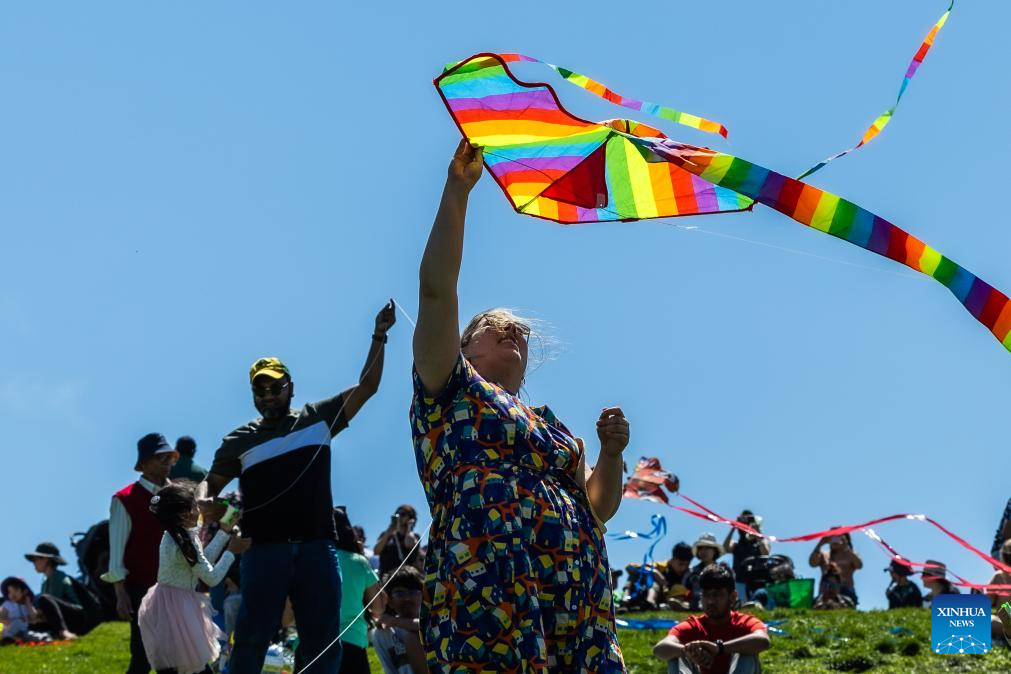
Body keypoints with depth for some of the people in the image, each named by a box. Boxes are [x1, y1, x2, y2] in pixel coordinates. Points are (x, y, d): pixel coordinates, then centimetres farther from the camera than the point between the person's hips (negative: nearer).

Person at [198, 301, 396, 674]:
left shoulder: (318, 419, 11)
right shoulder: (240, 440, 10)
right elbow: (211, 482, 13)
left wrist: (379, 336, 2)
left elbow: (366, 388, 10)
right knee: (251, 638, -3)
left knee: (323, 640, 5)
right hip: (265, 550, -1)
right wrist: (205, 501, -11)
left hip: (318, 547, 1)